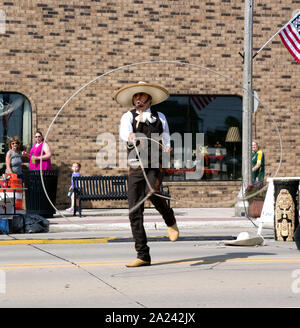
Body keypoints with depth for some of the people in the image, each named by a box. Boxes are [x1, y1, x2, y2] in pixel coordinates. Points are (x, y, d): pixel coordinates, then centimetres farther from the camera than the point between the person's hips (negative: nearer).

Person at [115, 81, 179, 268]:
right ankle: (143, 256, 5)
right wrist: (131, 137, -33)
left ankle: (171, 221, -1)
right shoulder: (128, 117, 11)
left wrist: (168, 147, -3)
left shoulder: (159, 117, 15)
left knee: (152, 193, -32)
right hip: (135, 168, 2)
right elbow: (124, 133, -10)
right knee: (135, 212, -3)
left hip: (155, 166, -1)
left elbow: (166, 139, 21)